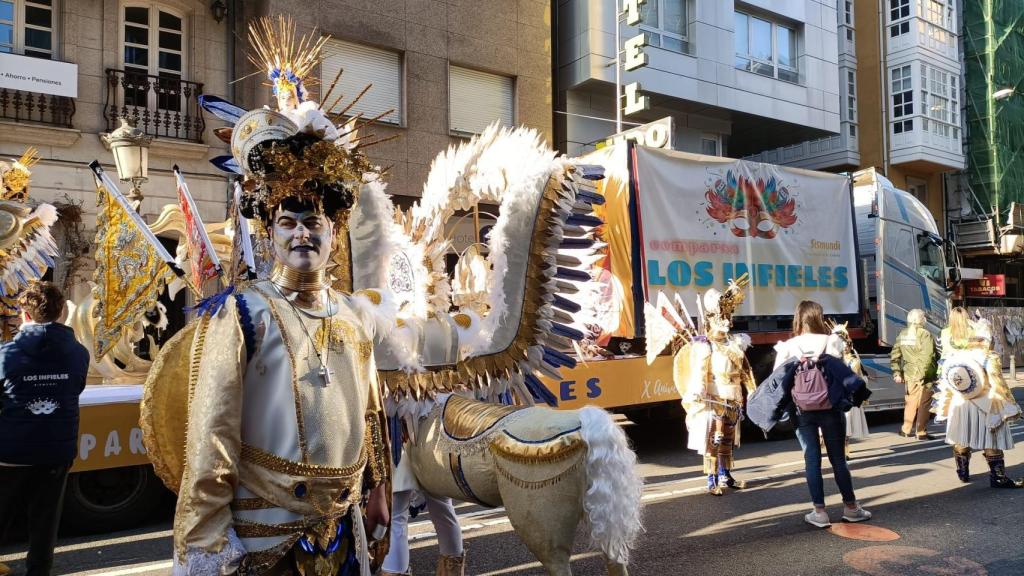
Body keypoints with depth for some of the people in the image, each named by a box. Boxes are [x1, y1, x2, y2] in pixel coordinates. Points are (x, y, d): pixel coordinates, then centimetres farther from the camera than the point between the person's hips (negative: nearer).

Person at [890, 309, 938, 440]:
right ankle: (921, 432, 9)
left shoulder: (902, 334, 6)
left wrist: (896, 373, 11)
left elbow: (894, 355, 8)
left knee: (911, 401, 18)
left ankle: (906, 430, 24)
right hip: (924, 375, -6)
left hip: (909, 374, 6)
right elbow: (927, 356, -23)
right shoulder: (924, 334, -14)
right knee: (924, 404, 4)